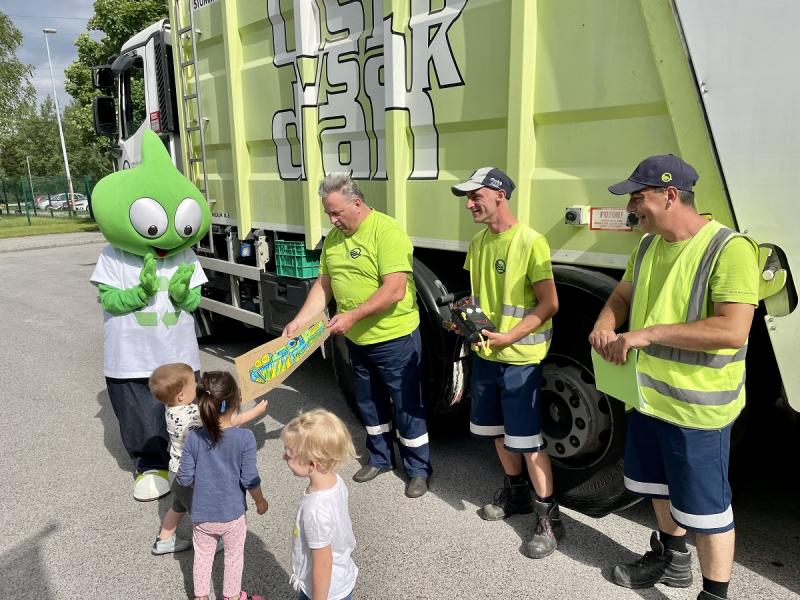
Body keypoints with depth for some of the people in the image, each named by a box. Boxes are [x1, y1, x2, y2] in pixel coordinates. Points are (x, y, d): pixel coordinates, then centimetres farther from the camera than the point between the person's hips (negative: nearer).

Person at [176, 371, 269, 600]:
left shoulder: (194, 438, -15)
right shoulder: (245, 438, -22)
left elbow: (184, 479, -9)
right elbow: (249, 479, -17)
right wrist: (260, 502, 1)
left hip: (202, 515, 2)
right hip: (232, 515, -1)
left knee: (202, 556, 24)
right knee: (234, 556, 22)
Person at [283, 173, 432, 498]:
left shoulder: (387, 231, -19)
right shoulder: (334, 237, 4)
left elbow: (394, 290, -26)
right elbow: (323, 284, 10)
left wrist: (353, 315, -27)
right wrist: (299, 321, 1)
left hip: (394, 338, -7)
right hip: (356, 339, 7)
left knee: (406, 406, 6)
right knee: (370, 404, 20)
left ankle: (418, 469, 23)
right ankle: (380, 458, 39)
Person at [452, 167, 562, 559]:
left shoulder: (530, 242, -16)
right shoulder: (478, 242, 8)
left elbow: (549, 304, -17)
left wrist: (508, 337, -24)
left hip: (520, 359, -8)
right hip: (485, 355, 8)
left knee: (527, 440, -1)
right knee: (496, 431, 19)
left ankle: (549, 519, 16)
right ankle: (516, 493, 40)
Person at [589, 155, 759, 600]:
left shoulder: (730, 248, -20)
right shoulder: (649, 244, 5)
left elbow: (732, 331, -28)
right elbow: (622, 296, 16)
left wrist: (650, 333, -29)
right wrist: (605, 325, -7)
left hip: (699, 407, -8)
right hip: (648, 395, 8)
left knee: (705, 507, 6)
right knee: (659, 486, 25)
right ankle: (673, 559, 48)